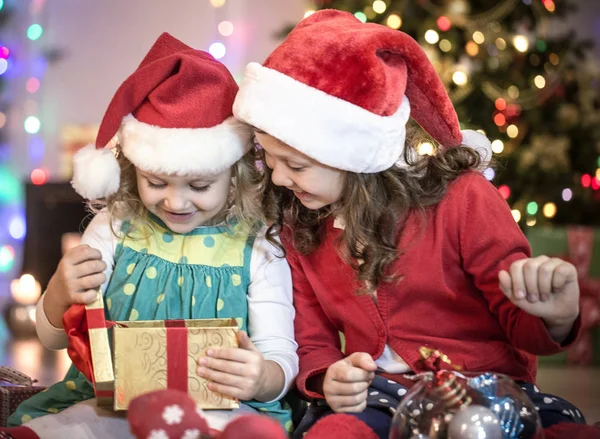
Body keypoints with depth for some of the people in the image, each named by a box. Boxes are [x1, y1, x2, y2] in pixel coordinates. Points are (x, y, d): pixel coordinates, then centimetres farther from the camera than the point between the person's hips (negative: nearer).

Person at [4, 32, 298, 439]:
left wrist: (263, 379, -31)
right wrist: (59, 297, -17)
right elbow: (54, 339, 9)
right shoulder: (115, 228, 3)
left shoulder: (256, 248, -2)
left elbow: (281, 357, -4)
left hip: (218, 406, -1)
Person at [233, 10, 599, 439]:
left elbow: (517, 320, -2)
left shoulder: (463, 200, -8)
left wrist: (554, 320, -27)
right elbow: (313, 342, 13)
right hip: (376, 397, 1)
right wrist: (327, 378, -12)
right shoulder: (297, 228, 6)